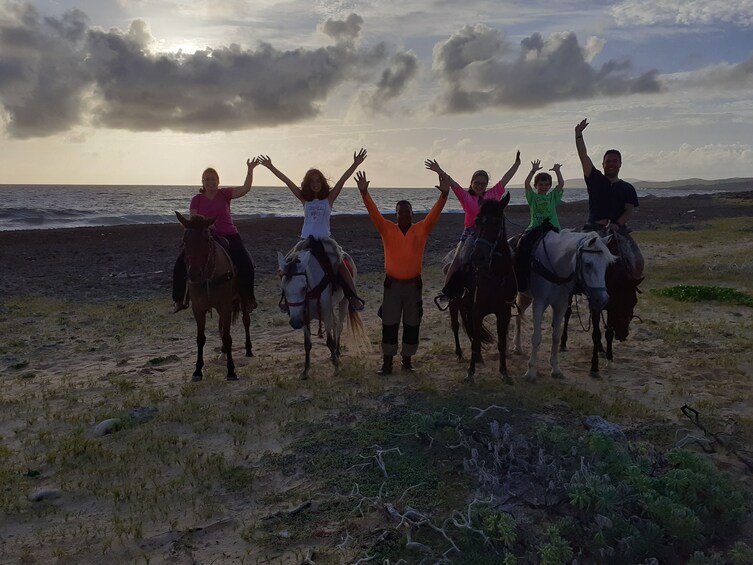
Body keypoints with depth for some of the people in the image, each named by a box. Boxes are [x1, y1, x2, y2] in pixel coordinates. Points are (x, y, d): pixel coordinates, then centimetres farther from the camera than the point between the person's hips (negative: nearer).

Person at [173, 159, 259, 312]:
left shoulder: (225, 194, 1)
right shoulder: (196, 199, 3)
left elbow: (245, 189, -10)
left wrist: (250, 170, -19)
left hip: (229, 236, -1)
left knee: (247, 265, -18)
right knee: (180, 265, -10)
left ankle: (248, 297, 2)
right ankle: (179, 300, 4)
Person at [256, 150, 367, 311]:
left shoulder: (329, 198, 2)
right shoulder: (305, 199, 8)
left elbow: (343, 180, -8)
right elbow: (287, 181, 5)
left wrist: (355, 164, -16)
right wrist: (271, 167, 4)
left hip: (325, 240, -3)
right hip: (306, 240, 3)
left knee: (341, 264, -20)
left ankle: (354, 297, -11)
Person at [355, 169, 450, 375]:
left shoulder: (422, 229, 1)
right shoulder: (387, 229, -1)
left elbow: (435, 212, -11)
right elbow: (373, 212, -11)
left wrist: (444, 194, -25)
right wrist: (364, 193, -24)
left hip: (414, 284, 1)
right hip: (392, 283, -1)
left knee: (412, 324, 9)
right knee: (389, 323, 4)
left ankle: (407, 359, 24)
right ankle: (387, 361, 14)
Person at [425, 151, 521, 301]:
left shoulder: (492, 194, 12)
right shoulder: (466, 196, 4)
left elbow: (505, 179, 17)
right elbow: (452, 183, -10)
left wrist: (517, 164, 20)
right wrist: (440, 172, -24)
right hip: (471, 233, -3)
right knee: (458, 260, -13)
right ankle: (447, 291, -7)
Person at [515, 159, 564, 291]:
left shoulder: (553, 197, 20)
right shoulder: (533, 197, 18)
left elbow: (561, 184, 7)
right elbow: (527, 183, 4)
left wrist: (557, 171, 12)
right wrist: (533, 170, 5)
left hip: (552, 227, 1)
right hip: (535, 227, -1)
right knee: (523, 243, -28)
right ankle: (521, 280, -29)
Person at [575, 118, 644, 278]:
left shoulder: (628, 188, 15)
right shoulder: (595, 180, 12)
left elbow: (630, 210, 5)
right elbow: (583, 156, 3)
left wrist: (617, 224, -14)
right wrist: (578, 135, -5)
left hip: (619, 230, 1)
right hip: (594, 229, -1)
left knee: (638, 260, -14)